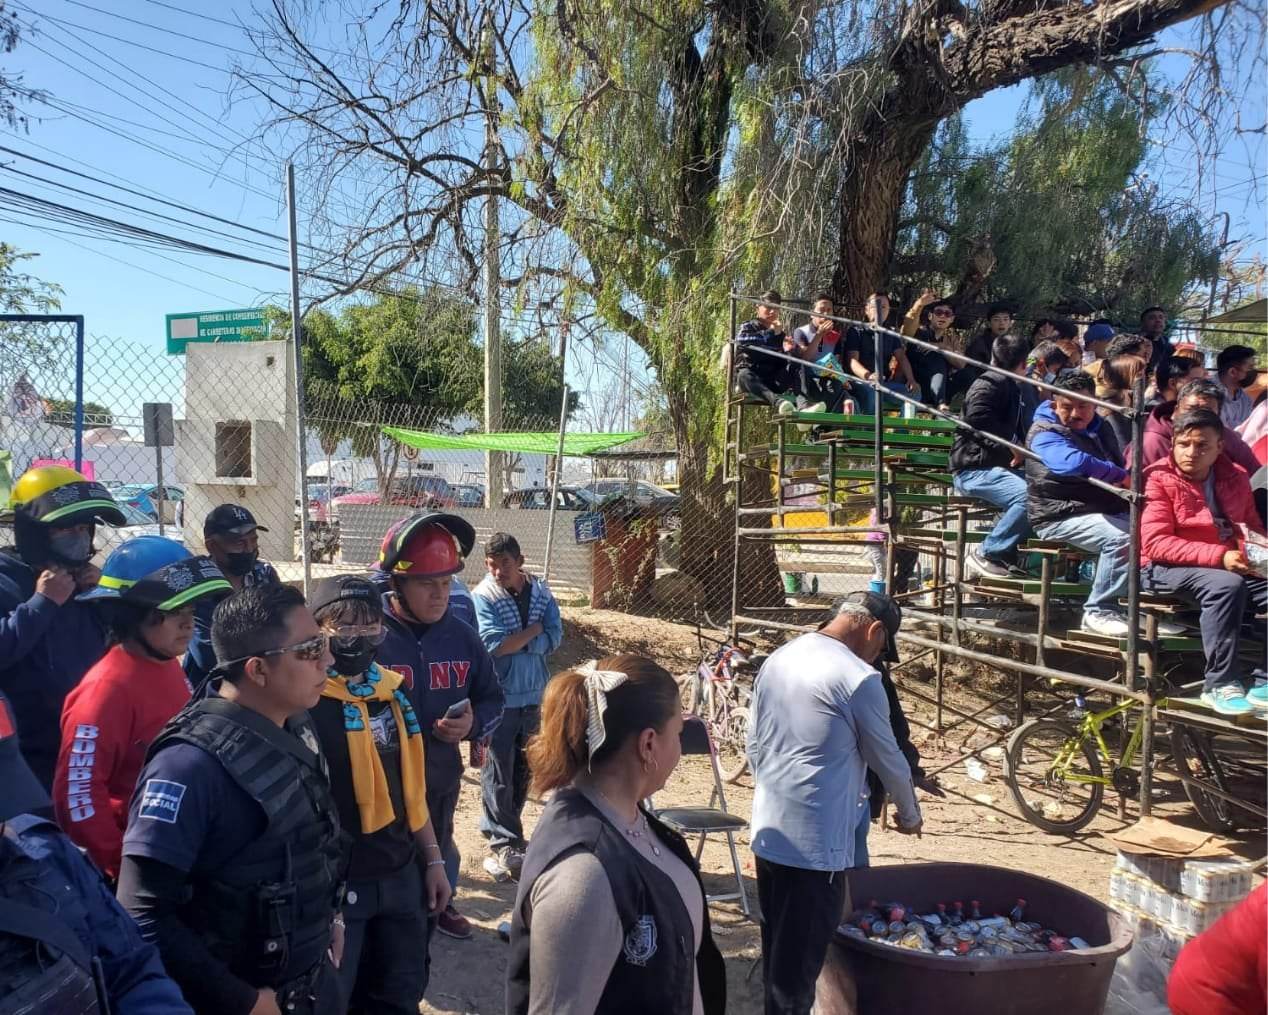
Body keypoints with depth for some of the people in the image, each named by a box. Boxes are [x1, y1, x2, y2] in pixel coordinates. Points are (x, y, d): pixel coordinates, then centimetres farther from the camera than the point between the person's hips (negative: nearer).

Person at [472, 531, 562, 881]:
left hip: (535, 695, 5)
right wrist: (533, 629, -10)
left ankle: (508, 829, 29)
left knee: (524, 769, 14)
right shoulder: (483, 596, -10)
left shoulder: (541, 591, 2)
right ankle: (504, 845, 5)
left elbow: (554, 637, -7)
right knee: (499, 771, -2)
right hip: (501, 696, -5)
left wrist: (514, 642, -17)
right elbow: (495, 645, -20)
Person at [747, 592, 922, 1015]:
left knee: (778, 949, 20)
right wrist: (910, 814, 14)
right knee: (800, 960, 4)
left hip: (769, 831, 8)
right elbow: (887, 758, -3)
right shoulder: (857, 678, -15)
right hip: (815, 842, -8)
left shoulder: (777, 660, 8)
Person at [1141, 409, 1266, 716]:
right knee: (1226, 586, -35)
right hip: (1168, 569, -6)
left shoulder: (1235, 477, 10)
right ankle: (1220, 684, -25)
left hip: (1230, 568, 6)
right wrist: (1219, 556, -25)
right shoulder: (1158, 479, -8)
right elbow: (1155, 543, -16)